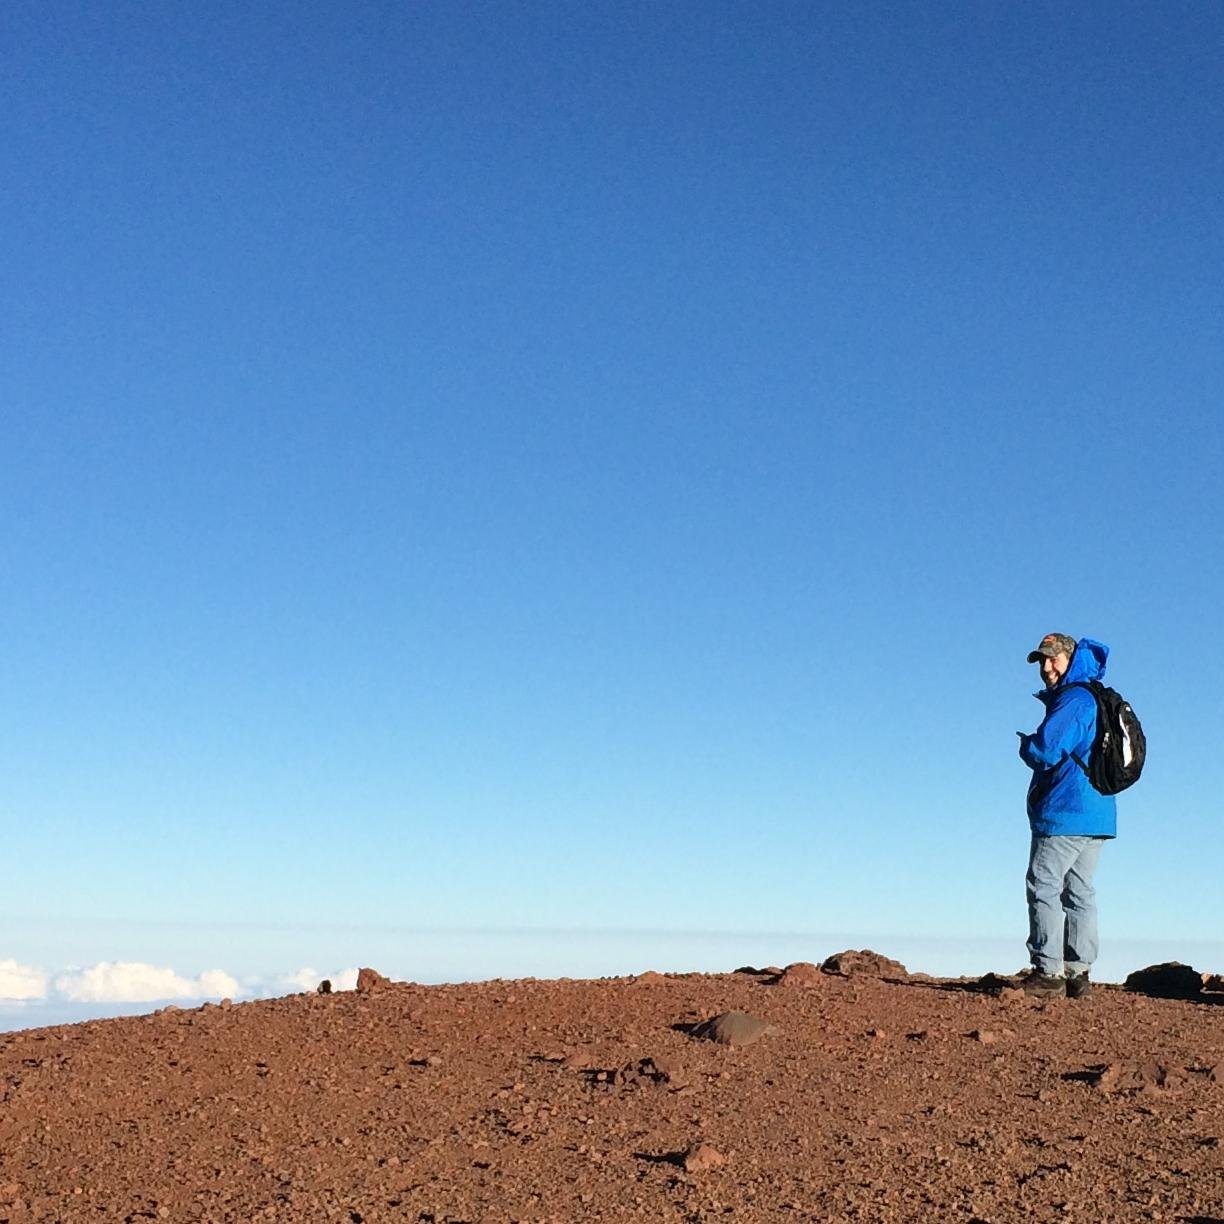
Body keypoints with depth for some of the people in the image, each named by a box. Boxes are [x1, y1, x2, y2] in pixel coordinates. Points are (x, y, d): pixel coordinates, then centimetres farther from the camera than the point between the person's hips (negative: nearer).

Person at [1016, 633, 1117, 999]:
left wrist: (1025, 743, 2)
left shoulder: (1073, 700, -13)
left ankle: (1048, 972, -8)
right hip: (1096, 814, 10)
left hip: (1064, 811, -10)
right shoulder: (1095, 698, 18)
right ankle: (1078, 973, 11)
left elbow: (1043, 752, -20)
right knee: (1078, 890, 11)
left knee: (1043, 887, -6)